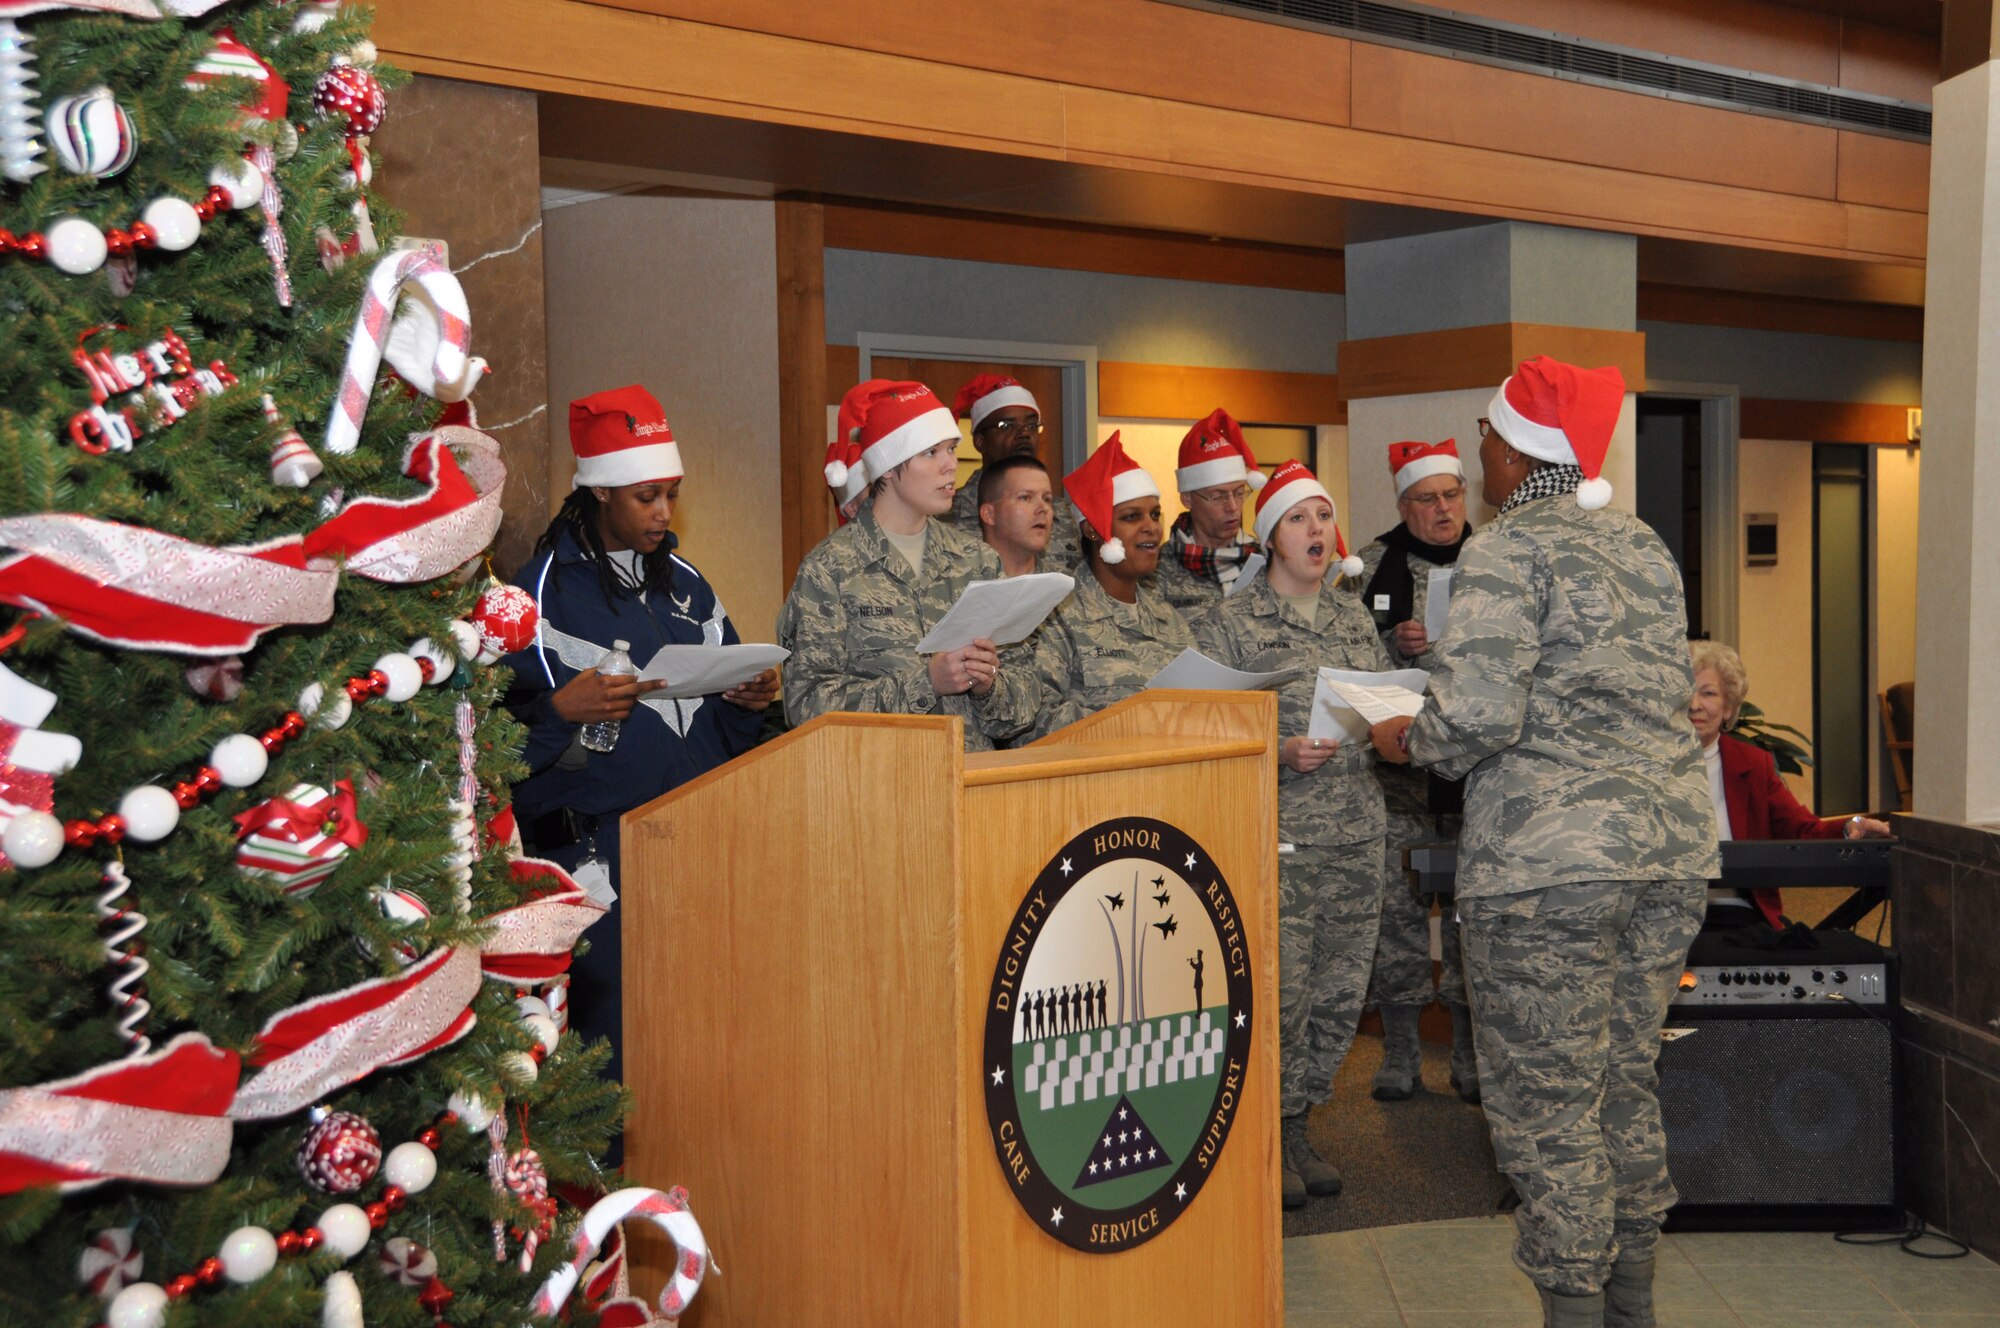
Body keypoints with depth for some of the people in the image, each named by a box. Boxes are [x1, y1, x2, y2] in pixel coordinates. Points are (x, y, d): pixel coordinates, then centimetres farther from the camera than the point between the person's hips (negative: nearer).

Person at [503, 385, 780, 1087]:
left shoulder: (684, 582, 16)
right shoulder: (545, 588, -3)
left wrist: (749, 699, 2)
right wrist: (563, 709, -23)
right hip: (598, 841, -5)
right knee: (616, 1032, -5)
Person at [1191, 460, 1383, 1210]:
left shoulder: (1354, 617, 15)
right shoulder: (1229, 623, -2)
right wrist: (1282, 753, -19)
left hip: (1356, 836, 6)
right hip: (1275, 841, -6)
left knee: (1341, 995, 8)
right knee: (1279, 999, -6)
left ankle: (1294, 1125, 25)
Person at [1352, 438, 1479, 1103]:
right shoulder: (1377, 563, 6)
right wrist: (1395, 643, -10)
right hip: (1399, 756, -1)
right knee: (1397, 899, -1)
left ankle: (1470, 1051, 16)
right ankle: (1400, 1051, 13)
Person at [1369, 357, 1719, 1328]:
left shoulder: (1507, 551, -10)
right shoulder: (1646, 547, 14)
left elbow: (1478, 714, -20)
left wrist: (1408, 740, -1)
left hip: (1548, 862, -8)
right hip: (1674, 846, 8)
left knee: (1546, 1106, 3)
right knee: (1627, 1084, 20)